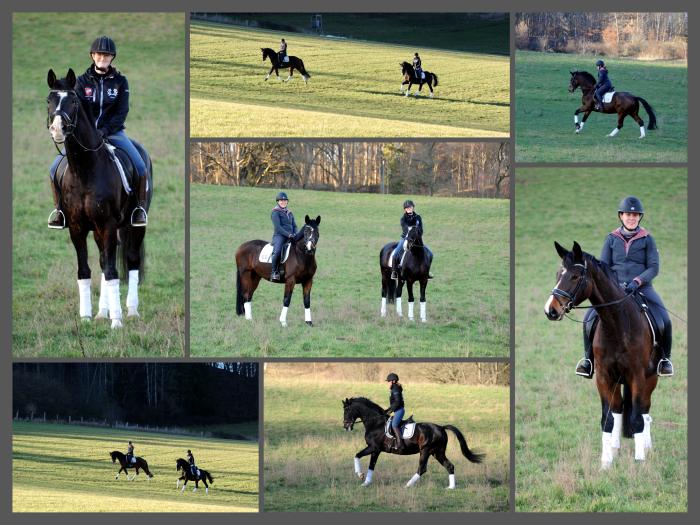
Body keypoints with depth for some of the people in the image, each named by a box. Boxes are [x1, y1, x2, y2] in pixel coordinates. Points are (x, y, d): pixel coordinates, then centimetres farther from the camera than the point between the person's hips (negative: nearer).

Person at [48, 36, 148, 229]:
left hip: (113, 131, -1)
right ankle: (58, 208, 2)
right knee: (55, 168, -14)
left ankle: (140, 207, -5)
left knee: (139, 166, -22)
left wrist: (103, 132, -19)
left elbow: (122, 112, -6)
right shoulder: (82, 81, 2)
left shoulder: (120, 81, 1)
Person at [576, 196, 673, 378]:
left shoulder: (647, 239, 3)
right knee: (590, 319, -19)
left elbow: (654, 268, -2)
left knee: (664, 321, -23)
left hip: (642, 288, -1)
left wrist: (637, 282, -18)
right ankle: (588, 358, -2)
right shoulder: (612, 239, 8)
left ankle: (665, 358, 0)